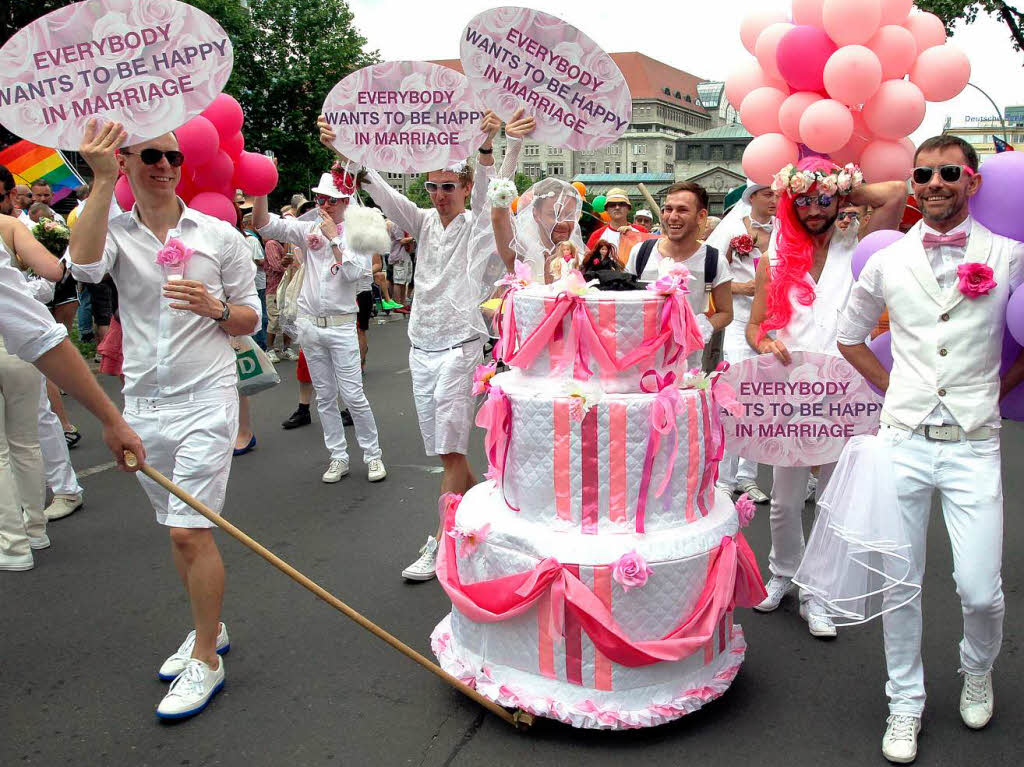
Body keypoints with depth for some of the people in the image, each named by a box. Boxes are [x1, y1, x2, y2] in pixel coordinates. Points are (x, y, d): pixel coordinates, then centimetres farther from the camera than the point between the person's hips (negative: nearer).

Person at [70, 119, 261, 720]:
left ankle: (205, 662, 7)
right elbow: (85, 265, -21)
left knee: (191, 530, -7)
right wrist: (102, 181, -21)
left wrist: (214, 308, -15)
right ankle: (209, 629, 34)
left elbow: (251, 318, 6)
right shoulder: (115, 231, 4)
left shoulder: (219, 235, 1)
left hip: (206, 399, -3)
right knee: (179, 530, 15)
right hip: (144, 403, 4)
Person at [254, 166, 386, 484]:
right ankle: (338, 457, 19)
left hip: (341, 325, -4)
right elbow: (263, 225, -4)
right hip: (310, 324, 4)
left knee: (353, 395, -4)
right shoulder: (309, 230, 4)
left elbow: (353, 273, -17)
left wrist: (334, 239, -14)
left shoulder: (356, 235, -3)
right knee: (324, 396, 10)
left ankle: (373, 454, 11)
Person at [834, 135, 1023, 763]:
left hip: (973, 446, -1)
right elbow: (850, 336, 19)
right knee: (901, 583, 7)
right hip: (903, 441, 2)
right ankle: (906, 704, 26)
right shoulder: (888, 262, 5)